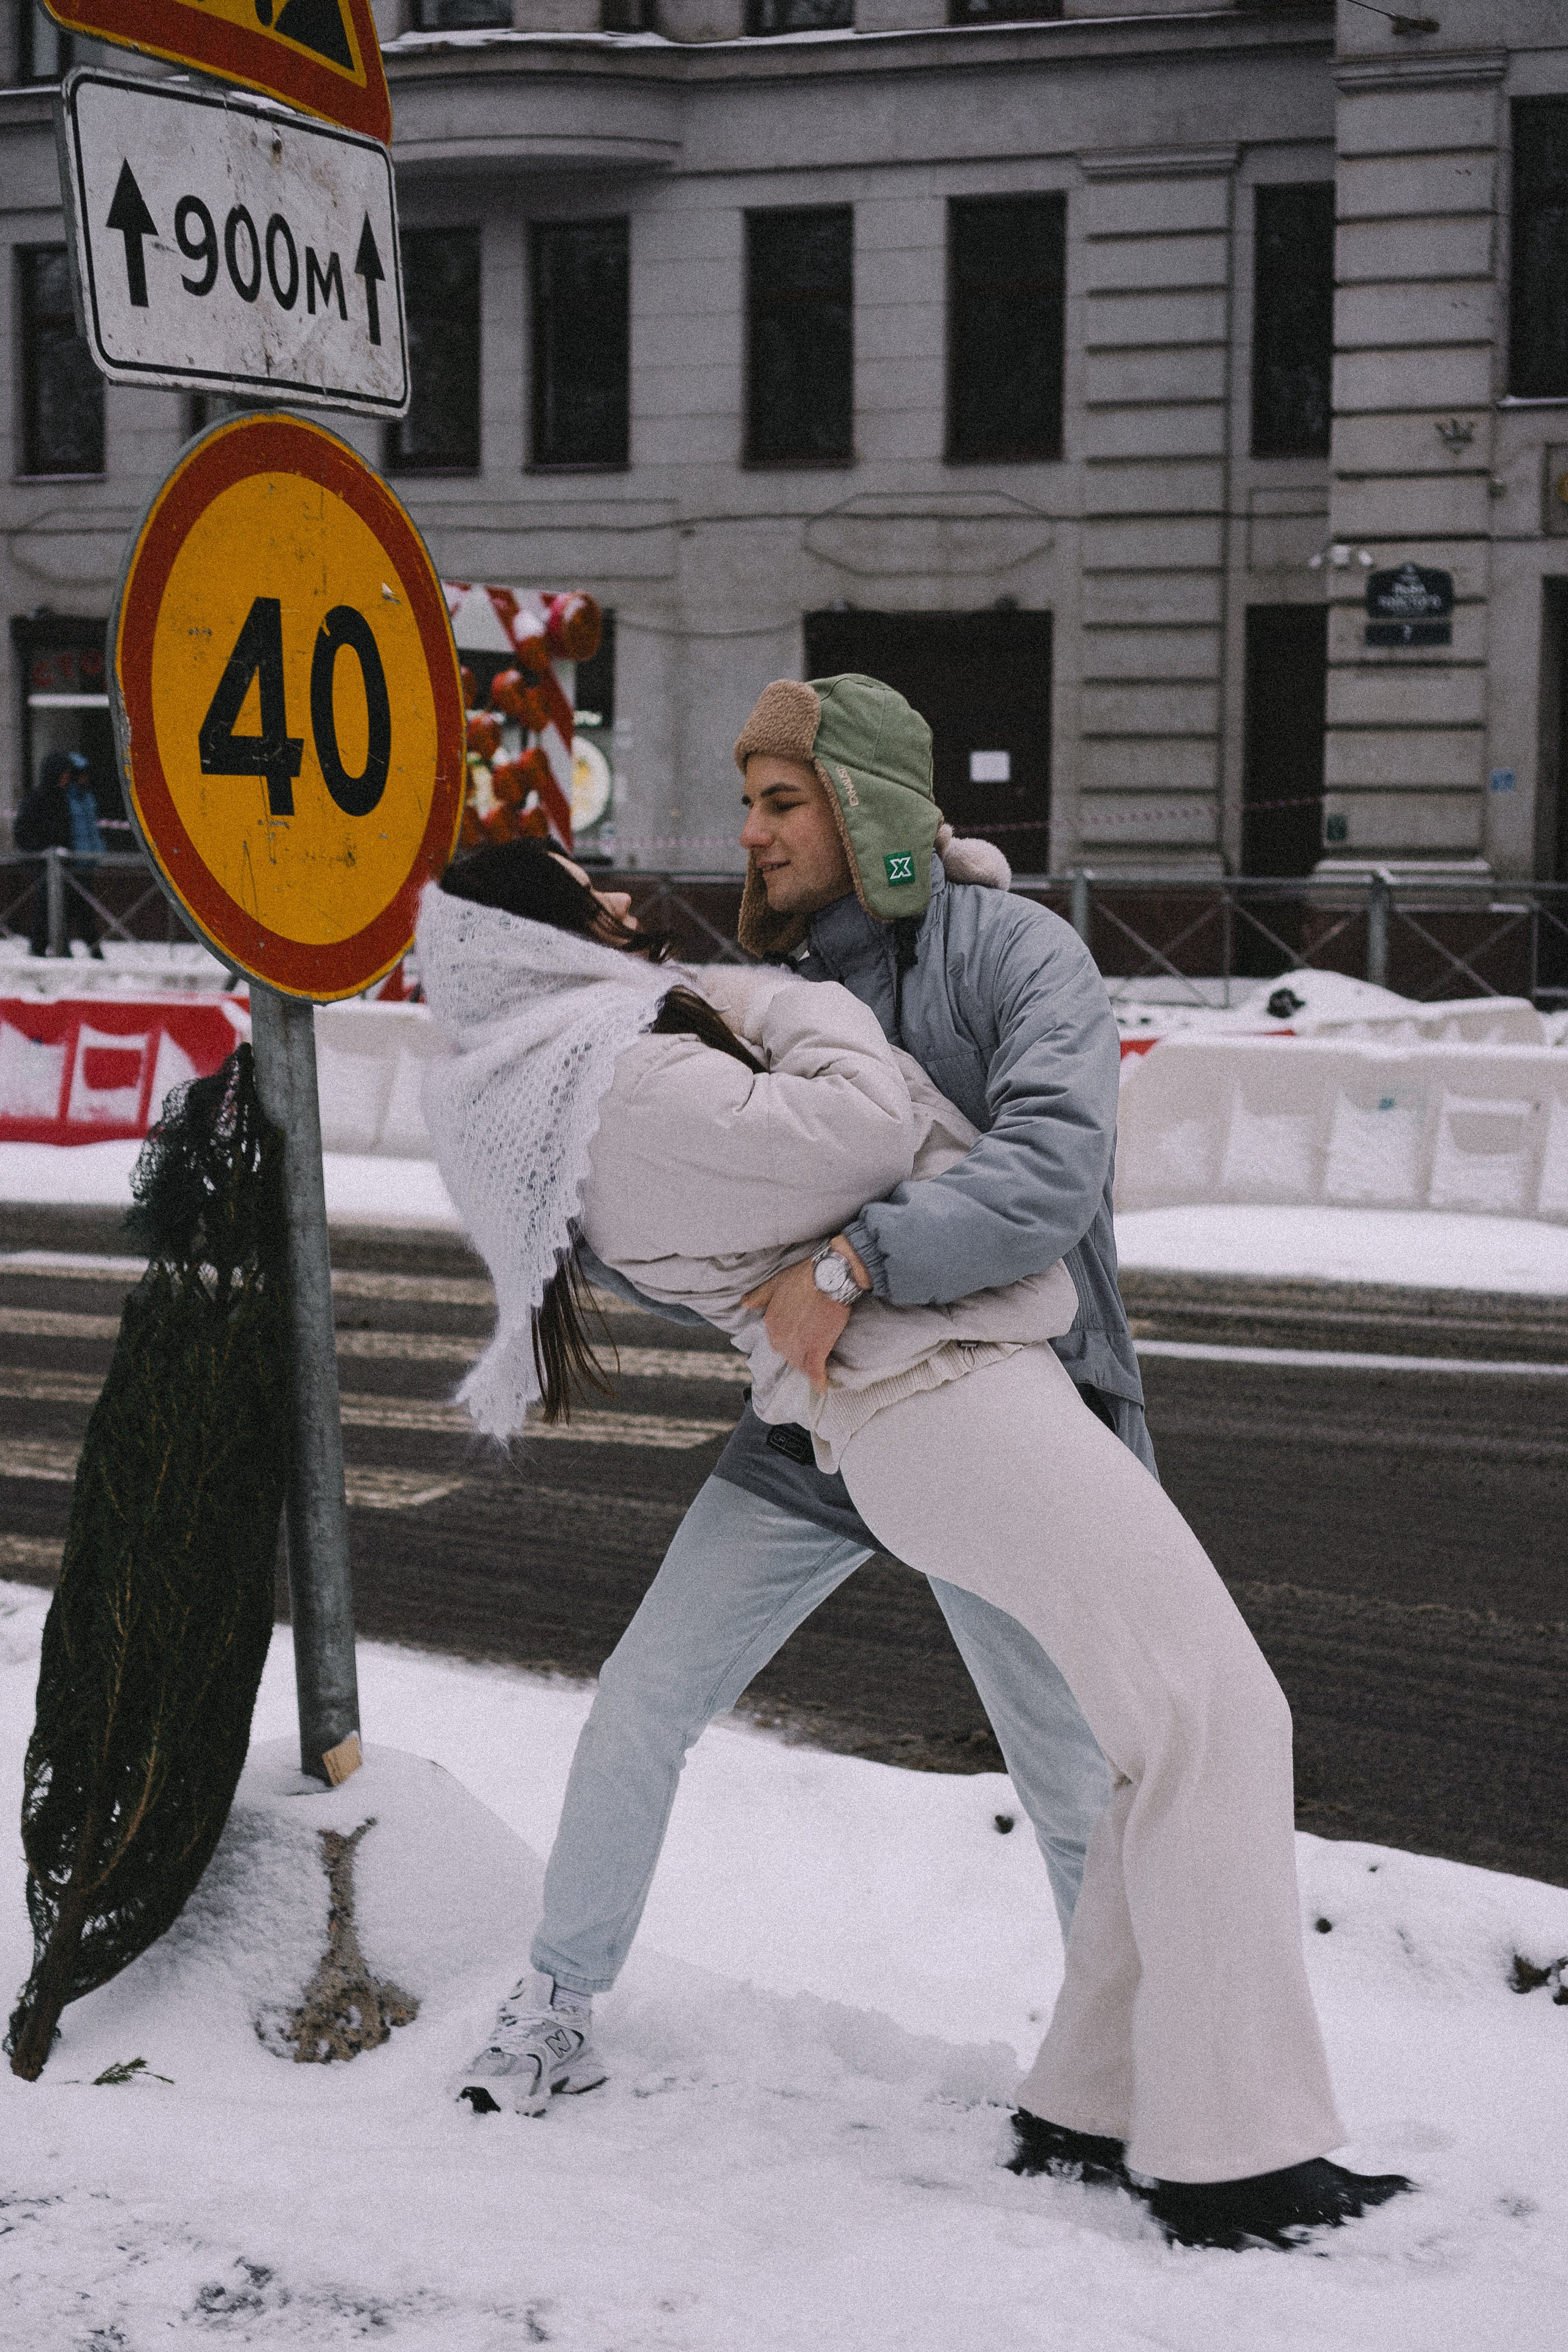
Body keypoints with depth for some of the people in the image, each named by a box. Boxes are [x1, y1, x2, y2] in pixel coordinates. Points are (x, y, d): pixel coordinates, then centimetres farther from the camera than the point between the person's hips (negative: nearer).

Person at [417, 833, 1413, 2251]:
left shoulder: (610, 1070, 17)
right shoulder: (629, 1088, -14)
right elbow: (857, 1124, -20)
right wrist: (765, 998, -3)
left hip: (972, 1388, 11)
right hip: (944, 1398, -11)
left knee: (1182, 1732, 10)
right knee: (1214, 1720, -13)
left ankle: (1095, 2100, 13)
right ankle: (1229, 2159, -12)